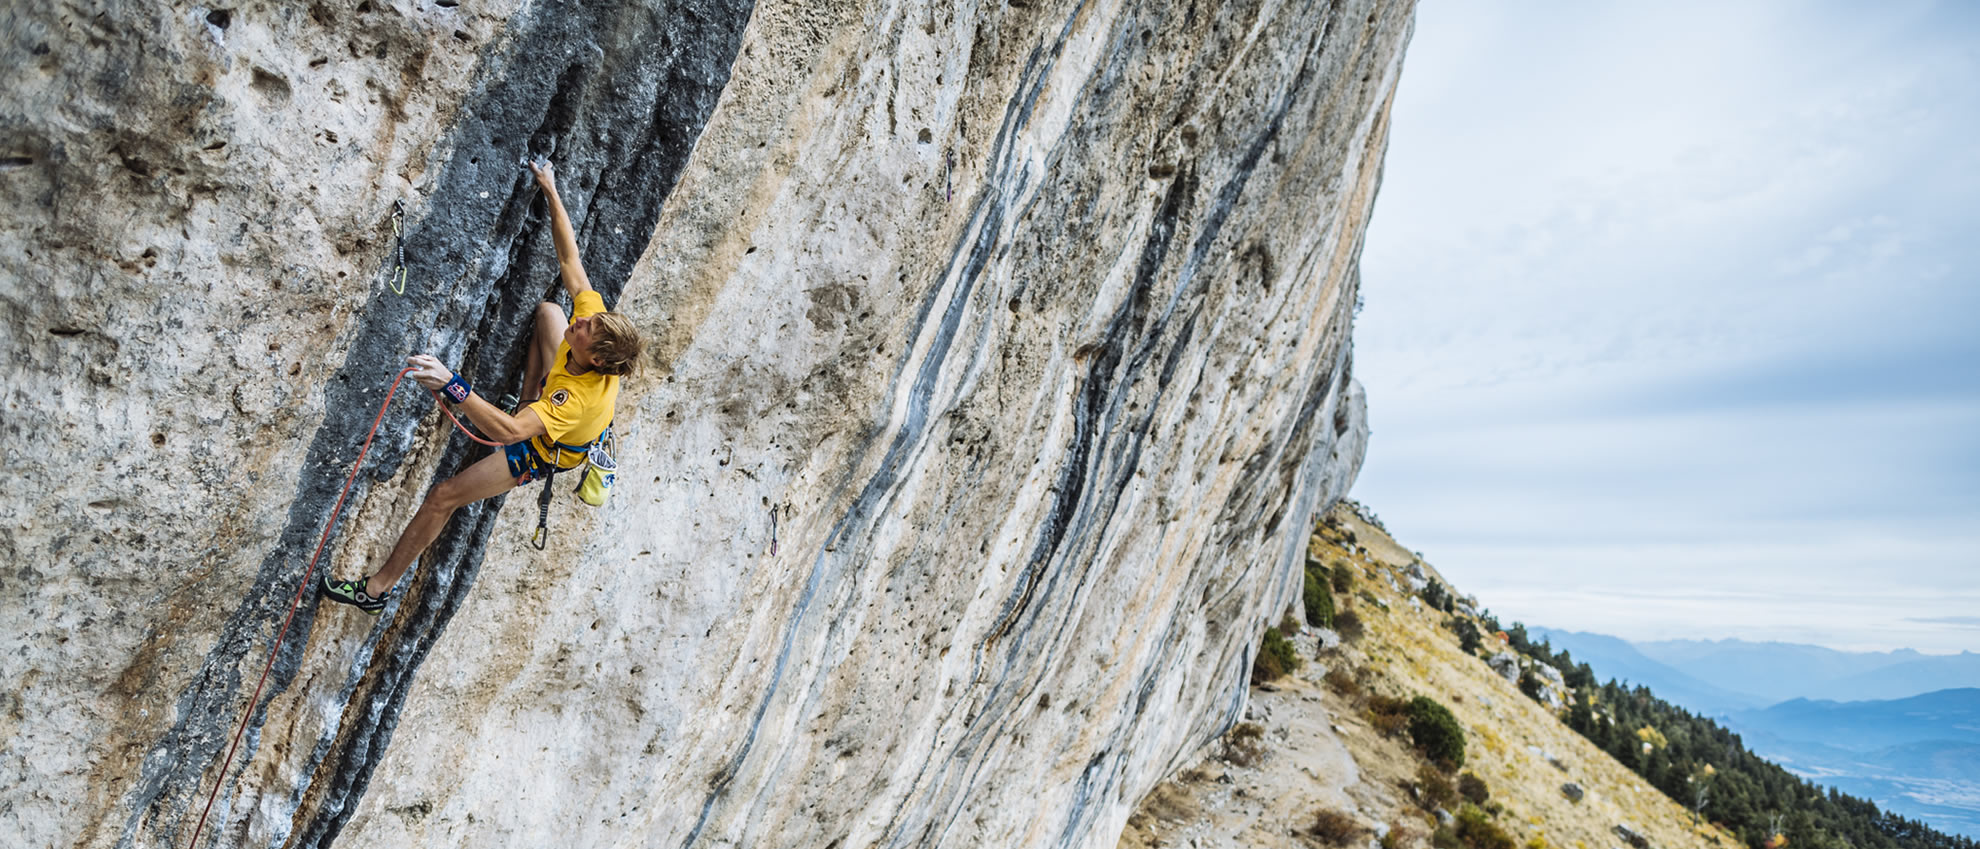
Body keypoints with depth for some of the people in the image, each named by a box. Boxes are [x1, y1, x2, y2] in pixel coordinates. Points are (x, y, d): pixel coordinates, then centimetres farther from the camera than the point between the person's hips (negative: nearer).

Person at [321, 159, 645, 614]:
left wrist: (451, 385, -62)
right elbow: (569, 259, -19)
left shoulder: (581, 397, -48)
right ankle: (531, 399, 33)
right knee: (547, 309, 14)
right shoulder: (594, 315, -30)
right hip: (548, 399, 8)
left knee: (444, 496, -7)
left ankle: (377, 588, 13)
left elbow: (508, 431, -56)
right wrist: (550, 191, -17)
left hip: (540, 451, -7)